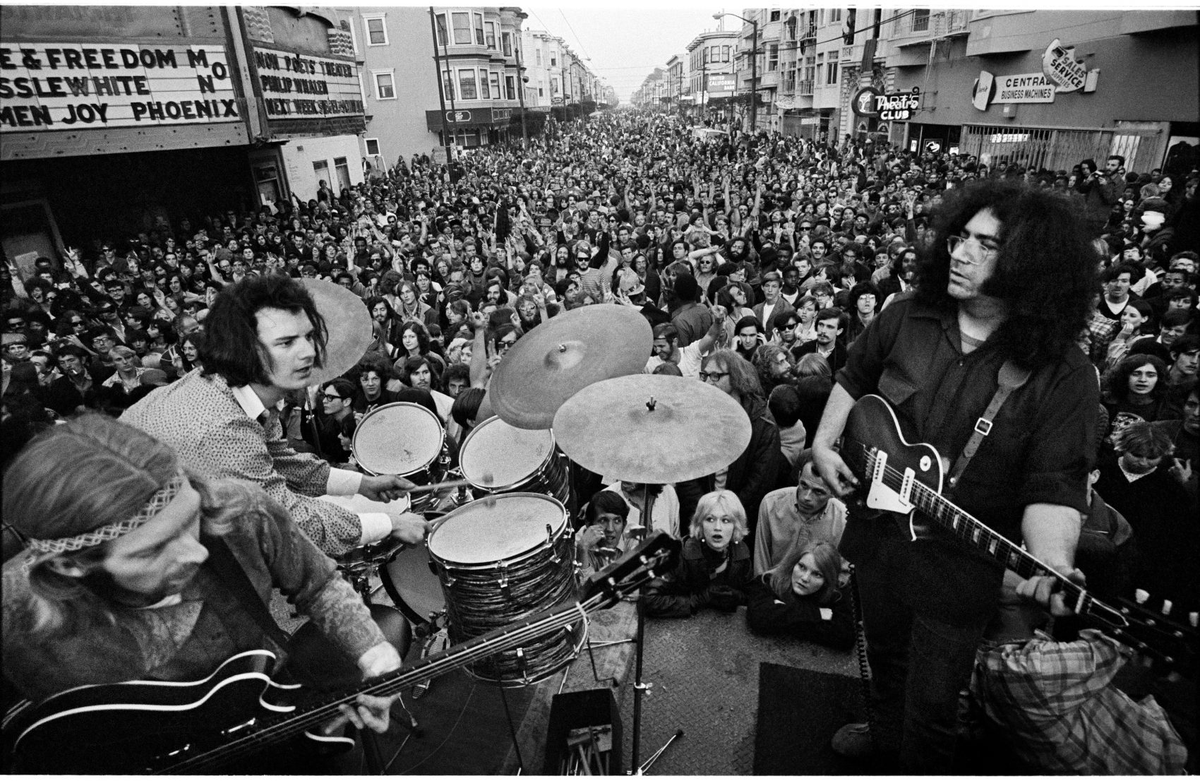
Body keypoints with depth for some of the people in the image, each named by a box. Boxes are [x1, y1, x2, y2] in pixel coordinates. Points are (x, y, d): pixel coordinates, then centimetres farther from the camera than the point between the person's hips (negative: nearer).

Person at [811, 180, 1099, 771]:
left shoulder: (1062, 374, -18)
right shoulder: (906, 318, -7)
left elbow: (1054, 488, -21)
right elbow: (854, 378, 9)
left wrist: (1052, 562, -38)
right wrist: (823, 442, -1)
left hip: (959, 569, -4)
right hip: (877, 530, 5)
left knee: (932, 702, 12)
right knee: (883, 651, 29)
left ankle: (920, 765, 45)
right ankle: (885, 732, 60)